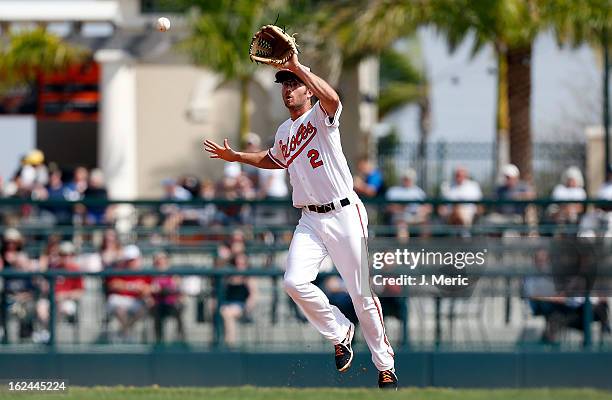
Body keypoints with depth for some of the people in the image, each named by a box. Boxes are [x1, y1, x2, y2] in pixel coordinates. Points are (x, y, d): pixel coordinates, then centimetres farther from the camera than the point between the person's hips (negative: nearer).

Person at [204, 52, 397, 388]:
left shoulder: (320, 116, -5)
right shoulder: (283, 132, 17)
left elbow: (332, 98, -31)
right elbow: (274, 160, 40)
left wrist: (298, 66, -30)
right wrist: (236, 157, 31)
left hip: (344, 215, -6)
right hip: (310, 220, 6)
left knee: (362, 294, -2)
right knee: (295, 282, -17)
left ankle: (385, 366, 11)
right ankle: (339, 333, 7)